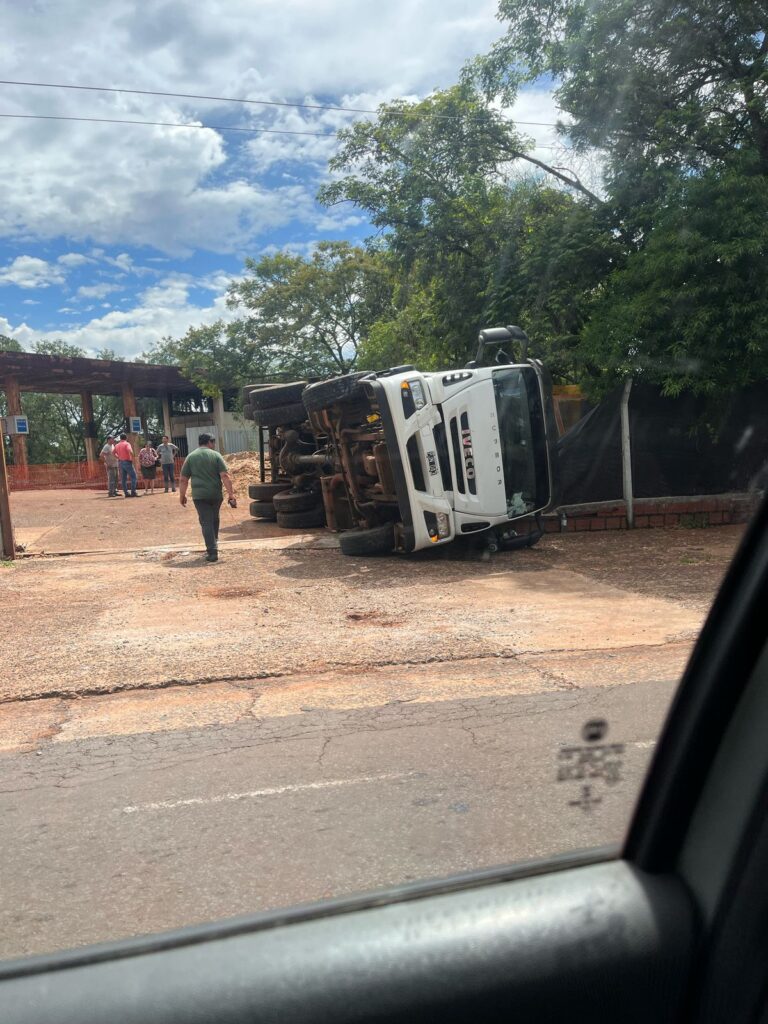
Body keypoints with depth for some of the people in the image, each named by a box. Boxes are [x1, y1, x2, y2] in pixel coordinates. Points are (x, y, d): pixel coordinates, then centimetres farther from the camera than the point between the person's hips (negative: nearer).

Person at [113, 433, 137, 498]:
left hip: (121, 463, 7)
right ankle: (133, 492, -10)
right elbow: (130, 451, -26)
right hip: (127, 462, -7)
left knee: (124, 479, 8)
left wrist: (119, 457, 16)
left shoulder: (117, 445, 11)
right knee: (133, 477, -2)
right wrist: (132, 458, -14)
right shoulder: (127, 444, -9)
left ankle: (126, 493, 8)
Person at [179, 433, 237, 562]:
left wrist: (182, 496, 14)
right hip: (216, 494, 1)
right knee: (214, 519, 22)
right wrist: (231, 494, -8)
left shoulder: (190, 457, 6)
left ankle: (212, 551, -10)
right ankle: (214, 544, 35)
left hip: (199, 495, -1)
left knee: (206, 522, -1)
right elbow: (225, 476, -8)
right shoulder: (216, 455, 2)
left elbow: (183, 479, 4)